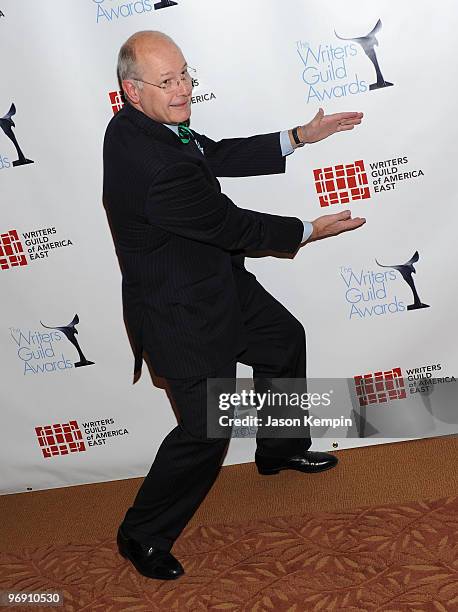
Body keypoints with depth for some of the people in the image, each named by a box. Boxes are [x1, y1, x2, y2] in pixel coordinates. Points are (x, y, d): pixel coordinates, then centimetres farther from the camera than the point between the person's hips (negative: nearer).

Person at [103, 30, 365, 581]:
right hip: (182, 314, -10)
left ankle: (279, 449, 48)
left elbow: (218, 156, 8)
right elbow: (231, 225, -23)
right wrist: (308, 231, -8)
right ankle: (142, 536, 22)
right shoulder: (153, 165, -34)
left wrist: (300, 137, 7)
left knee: (285, 340, 25)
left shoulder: (140, 124, -4)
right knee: (206, 432, 0)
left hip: (219, 284, 10)